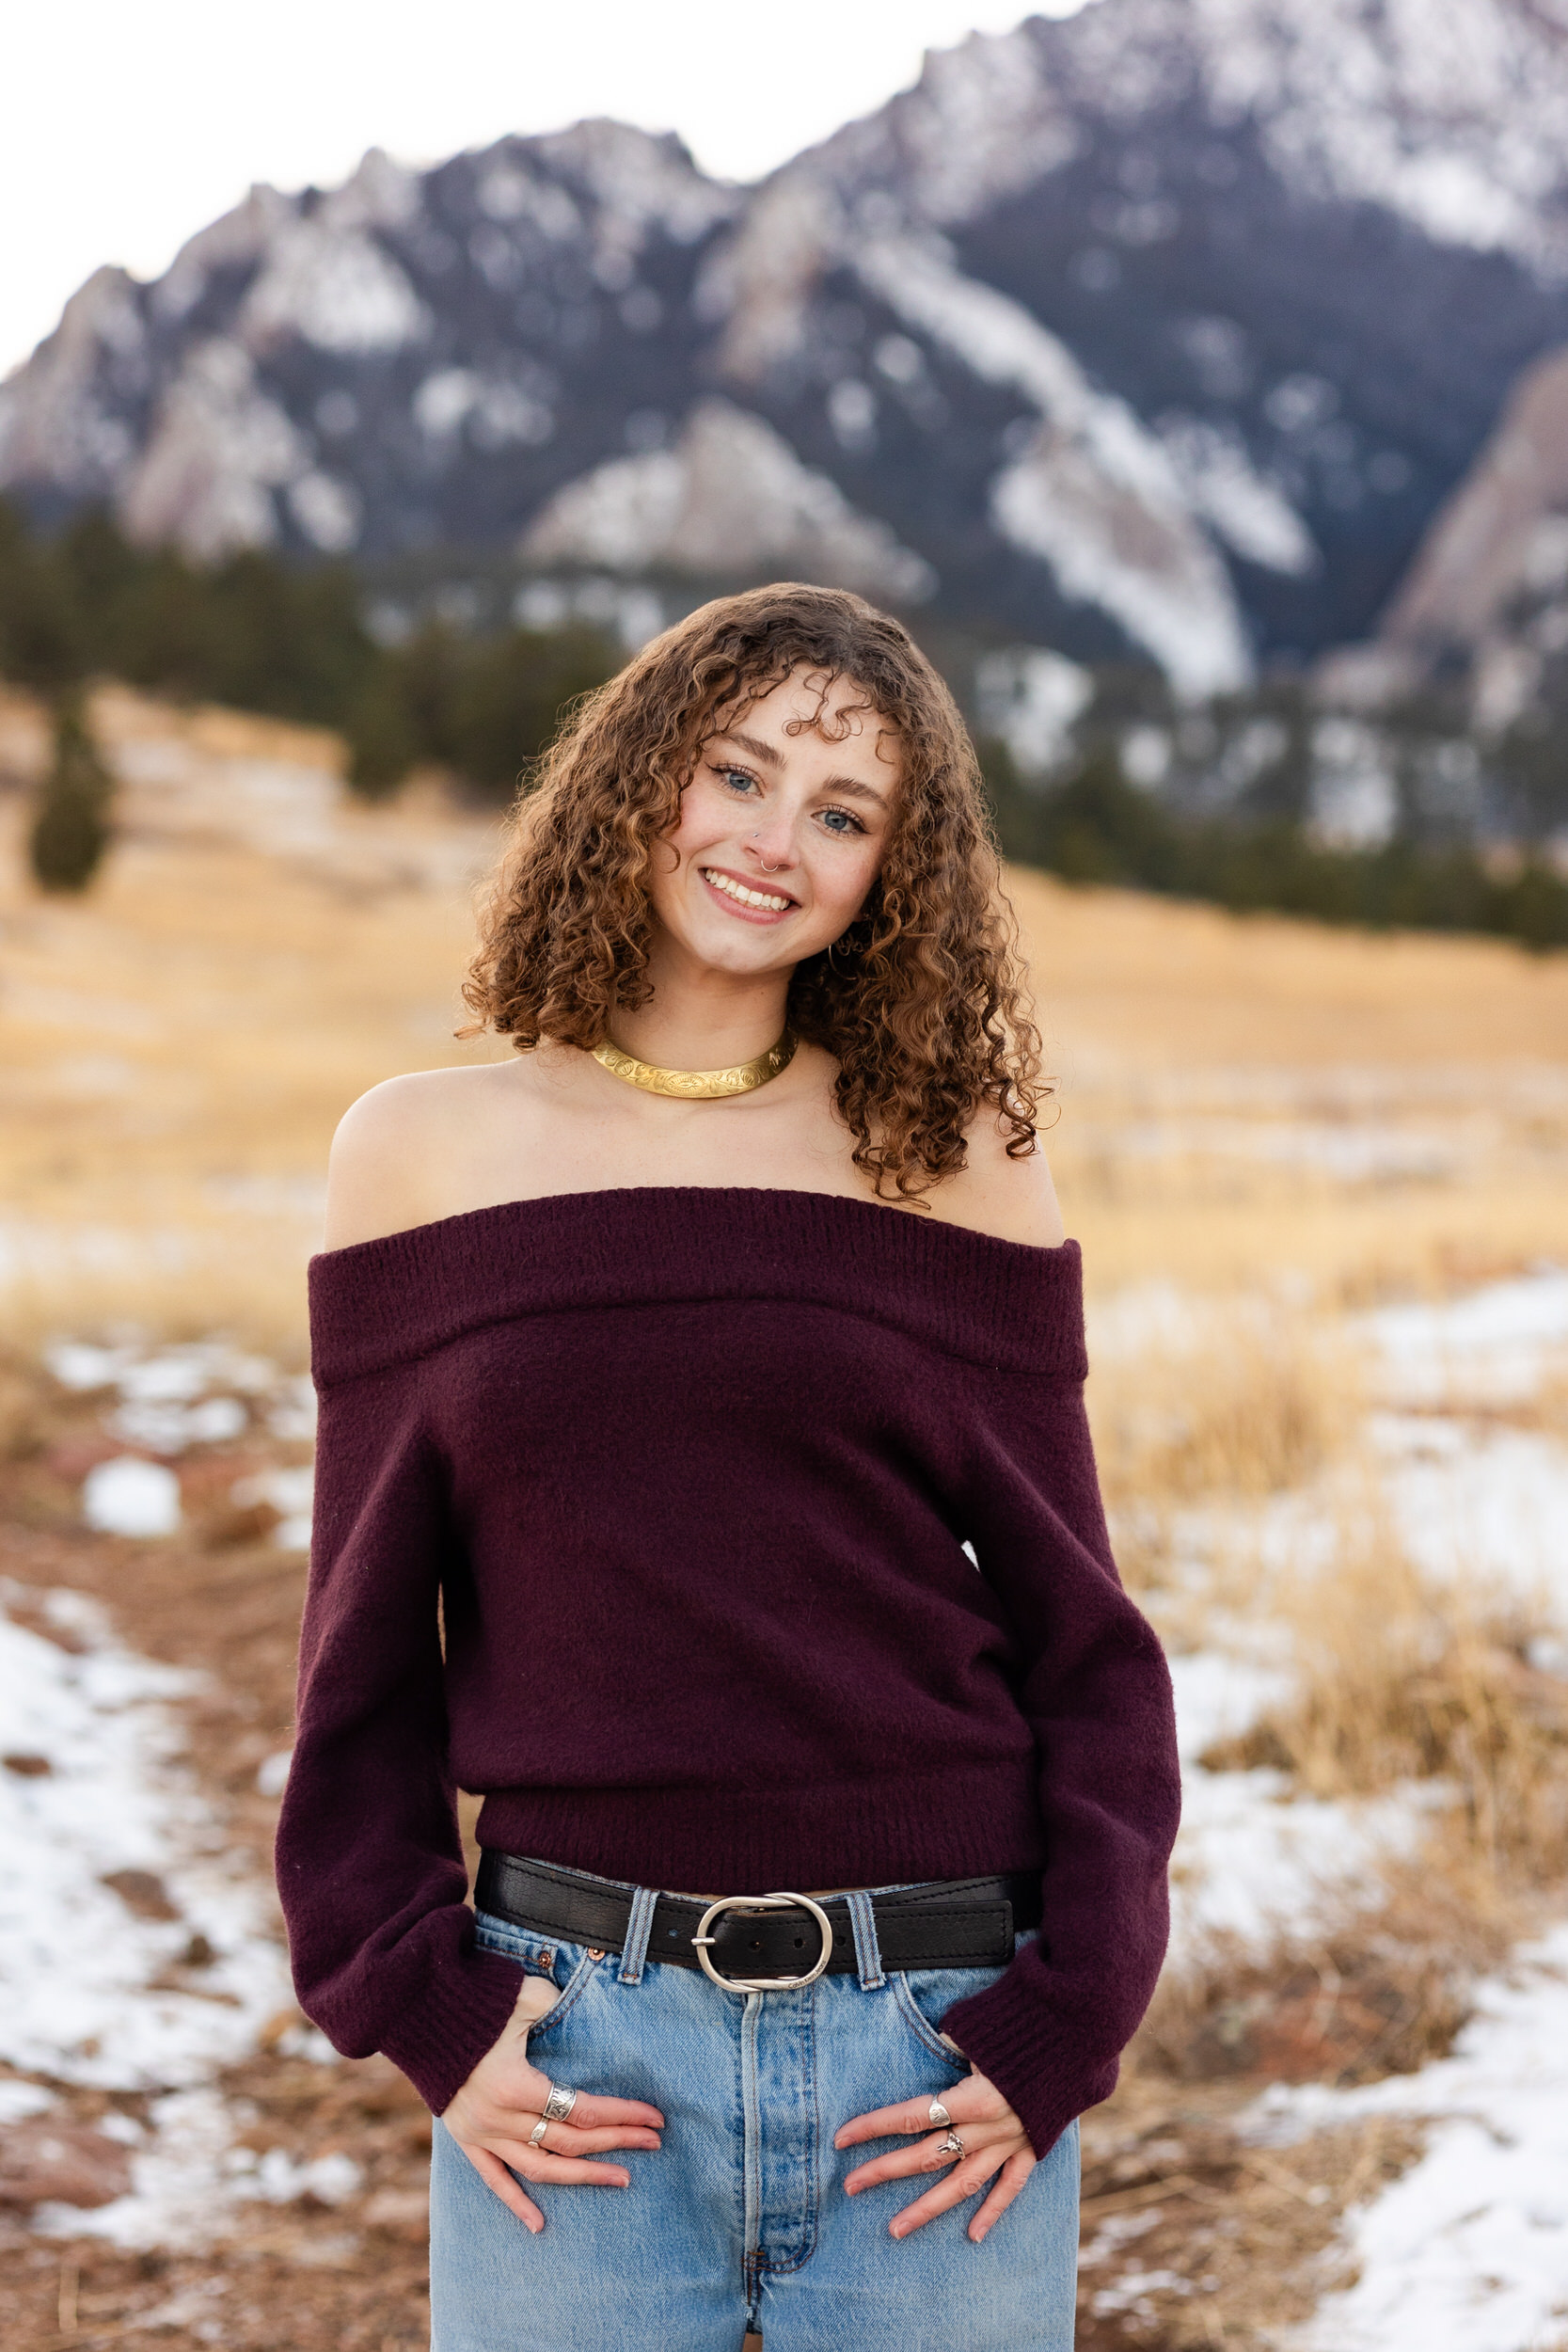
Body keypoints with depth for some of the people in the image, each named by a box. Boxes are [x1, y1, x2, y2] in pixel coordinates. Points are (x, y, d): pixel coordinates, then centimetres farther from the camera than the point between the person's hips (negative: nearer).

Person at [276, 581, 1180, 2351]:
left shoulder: (955, 1169, 3)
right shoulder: (424, 1154, 4)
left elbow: (1082, 1639, 5)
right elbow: (366, 1652, 7)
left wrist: (1059, 2029, -5)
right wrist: (423, 2007, -3)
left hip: (934, 2065, 0)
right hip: (577, 2054, 0)